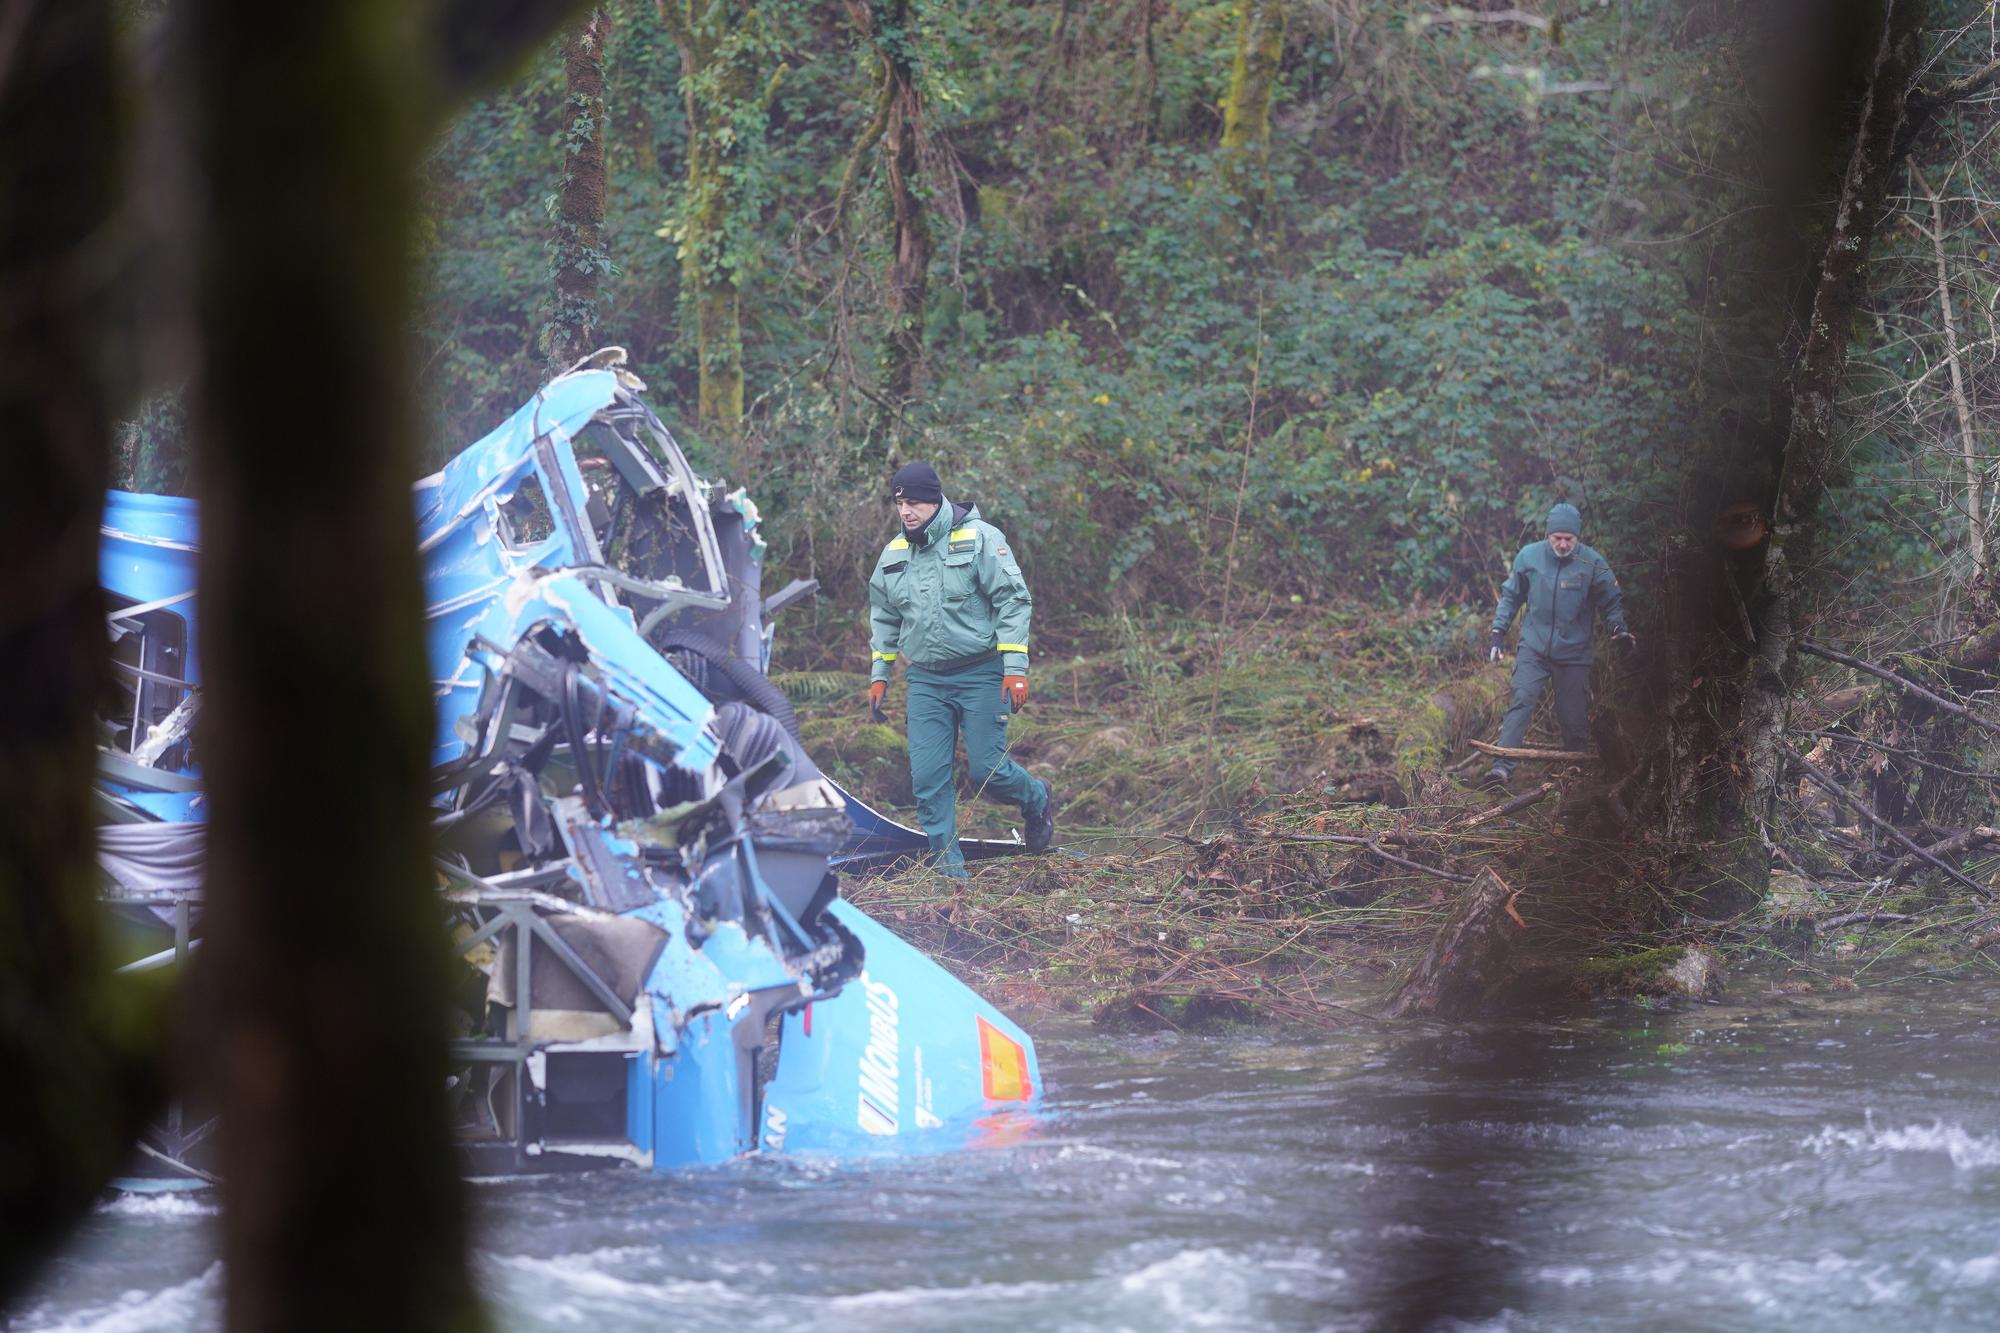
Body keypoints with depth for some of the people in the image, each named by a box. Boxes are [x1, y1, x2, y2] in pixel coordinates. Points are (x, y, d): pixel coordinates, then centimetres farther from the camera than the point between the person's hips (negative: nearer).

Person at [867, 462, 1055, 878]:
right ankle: (948, 868, 4)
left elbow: (1013, 602, -10)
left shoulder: (980, 539, -9)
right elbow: (883, 619, 21)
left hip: (981, 675, -5)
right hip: (926, 680, 5)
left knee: (987, 770, -5)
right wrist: (879, 676, 16)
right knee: (927, 777, -3)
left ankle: (1037, 800, 28)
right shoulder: (894, 554, 9)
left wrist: (1015, 670, -15)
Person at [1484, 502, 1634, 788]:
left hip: (1574, 654, 0)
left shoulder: (1592, 563, -7)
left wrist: (1619, 628, -13)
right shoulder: (1529, 556, -3)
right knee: (1522, 700, -17)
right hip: (1534, 648, 0)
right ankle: (1503, 765, -23)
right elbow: (1510, 596, 11)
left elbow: (1612, 602, 4)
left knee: (1574, 717, 5)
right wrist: (1498, 631, 4)